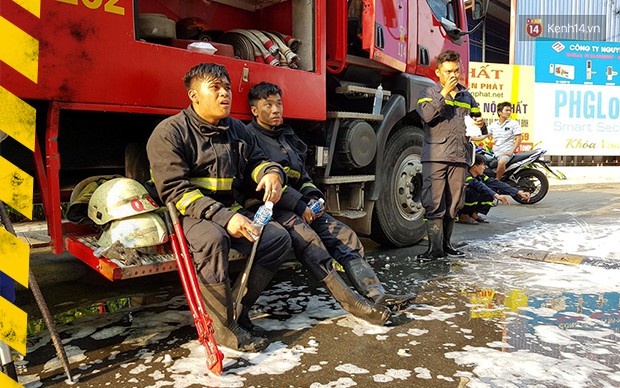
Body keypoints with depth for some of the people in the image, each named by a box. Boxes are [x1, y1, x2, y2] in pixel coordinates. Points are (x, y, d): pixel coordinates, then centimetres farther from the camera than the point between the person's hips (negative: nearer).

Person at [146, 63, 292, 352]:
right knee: (213, 239, -38)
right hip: (184, 215, -6)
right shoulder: (170, 132, -10)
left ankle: (238, 306, -1)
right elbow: (174, 189, -18)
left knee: (278, 237, -10)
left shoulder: (236, 129, 11)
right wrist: (223, 217, -29)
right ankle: (223, 327, -20)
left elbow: (256, 160, 23)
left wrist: (272, 172, -5)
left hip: (228, 212, 7)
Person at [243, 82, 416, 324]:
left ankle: (376, 294, -20)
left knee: (343, 234, -11)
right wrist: (299, 205, -17)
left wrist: (313, 198, 2)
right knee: (306, 238, -34)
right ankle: (351, 302, -38)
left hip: (299, 205, 8)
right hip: (269, 207, -8)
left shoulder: (287, 136, 23)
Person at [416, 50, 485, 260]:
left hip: (460, 157, 5)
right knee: (434, 204, -8)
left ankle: (446, 243, 20)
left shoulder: (466, 96, 21)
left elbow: (476, 119, 30)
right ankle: (435, 247, -3)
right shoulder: (430, 93, 7)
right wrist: (445, 92, -12)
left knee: (453, 204, 8)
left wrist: (480, 123, 7)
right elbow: (427, 115, -14)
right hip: (435, 157, -4)